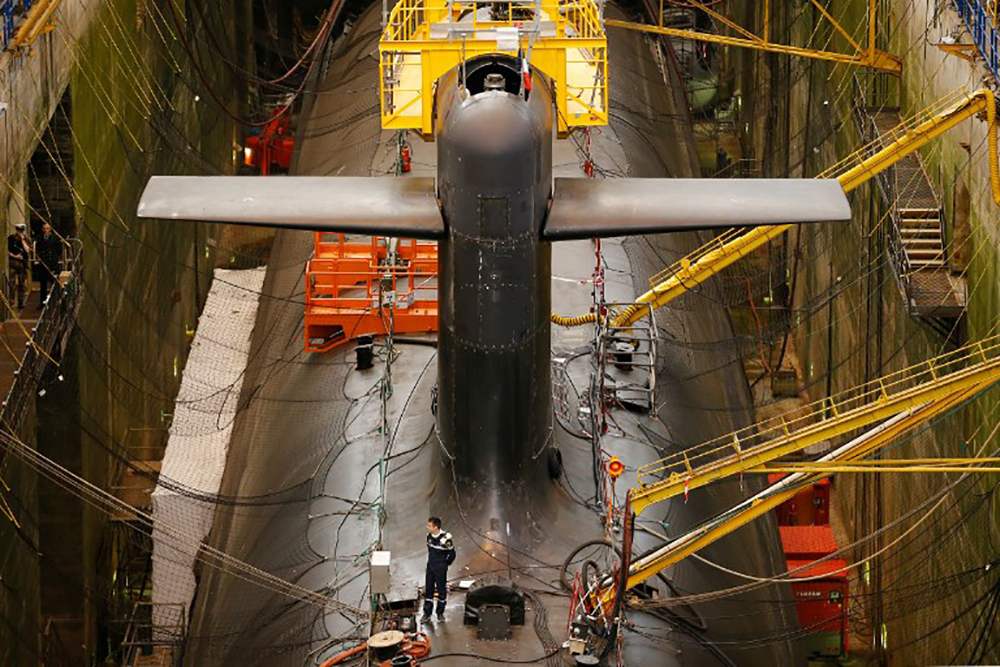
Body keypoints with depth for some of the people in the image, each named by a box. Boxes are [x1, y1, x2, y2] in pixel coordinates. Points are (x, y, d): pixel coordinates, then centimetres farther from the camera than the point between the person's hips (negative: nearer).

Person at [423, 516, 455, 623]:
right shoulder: (429, 536, -3)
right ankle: (427, 614, 17)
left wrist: (445, 564, -2)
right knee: (428, 590, 9)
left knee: (441, 590, 8)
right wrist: (430, 562, 14)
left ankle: (440, 613, 23)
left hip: (441, 569, -6)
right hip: (430, 567, 6)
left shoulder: (445, 539, -23)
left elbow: (452, 554, -11)